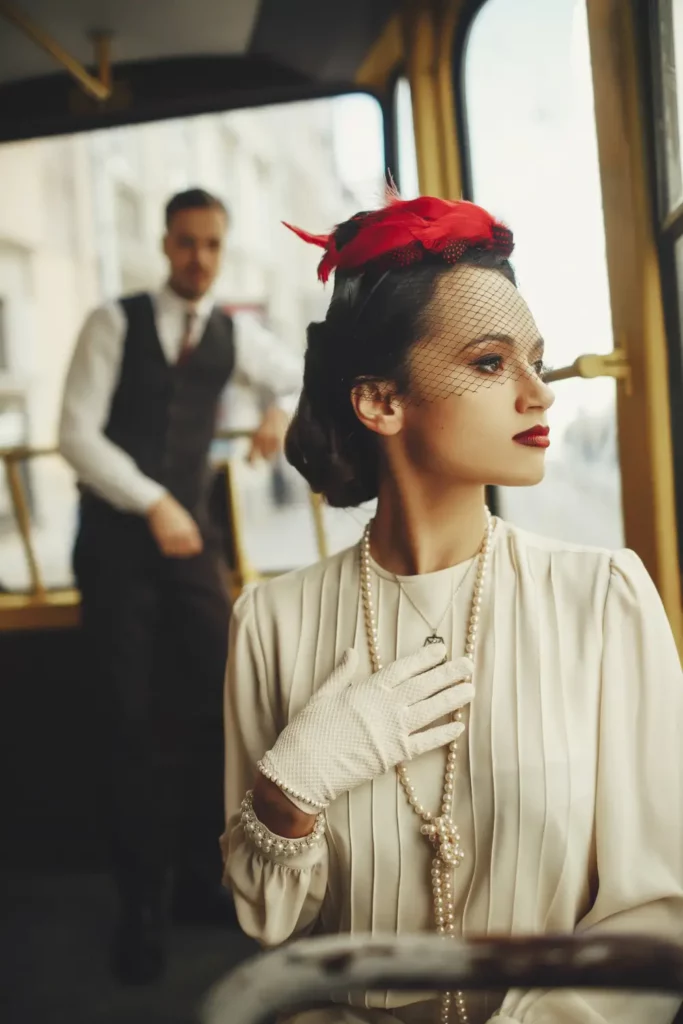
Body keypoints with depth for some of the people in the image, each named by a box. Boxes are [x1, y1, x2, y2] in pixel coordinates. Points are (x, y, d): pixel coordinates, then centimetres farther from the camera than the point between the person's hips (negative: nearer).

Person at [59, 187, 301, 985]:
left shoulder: (234, 335, 8)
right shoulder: (114, 322, -2)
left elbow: (303, 378, 22)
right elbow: (76, 432, -9)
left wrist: (285, 412, -2)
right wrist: (151, 504, -19)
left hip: (189, 538, 3)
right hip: (114, 539, -3)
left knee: (211, 708, 2)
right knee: (132, 722, -1)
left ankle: (201, 883, 19)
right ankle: (140, 905, 12)